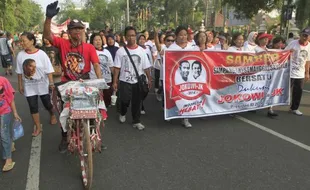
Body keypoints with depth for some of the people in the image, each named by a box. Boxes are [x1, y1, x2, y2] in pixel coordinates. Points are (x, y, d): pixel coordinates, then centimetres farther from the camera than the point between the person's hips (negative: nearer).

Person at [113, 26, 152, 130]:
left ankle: (136, 121, 22)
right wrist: (115, 82, -6)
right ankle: (122, 113, 36)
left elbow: (146, 67, 4)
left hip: (138, 81, 1)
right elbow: (117, 68, -3)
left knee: (137, 102, 7)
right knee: (124, 100, 3)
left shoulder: (141, 51, 1)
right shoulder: (120, 51, -4)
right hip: (124, 81, -1)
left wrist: (149, 79, 2)